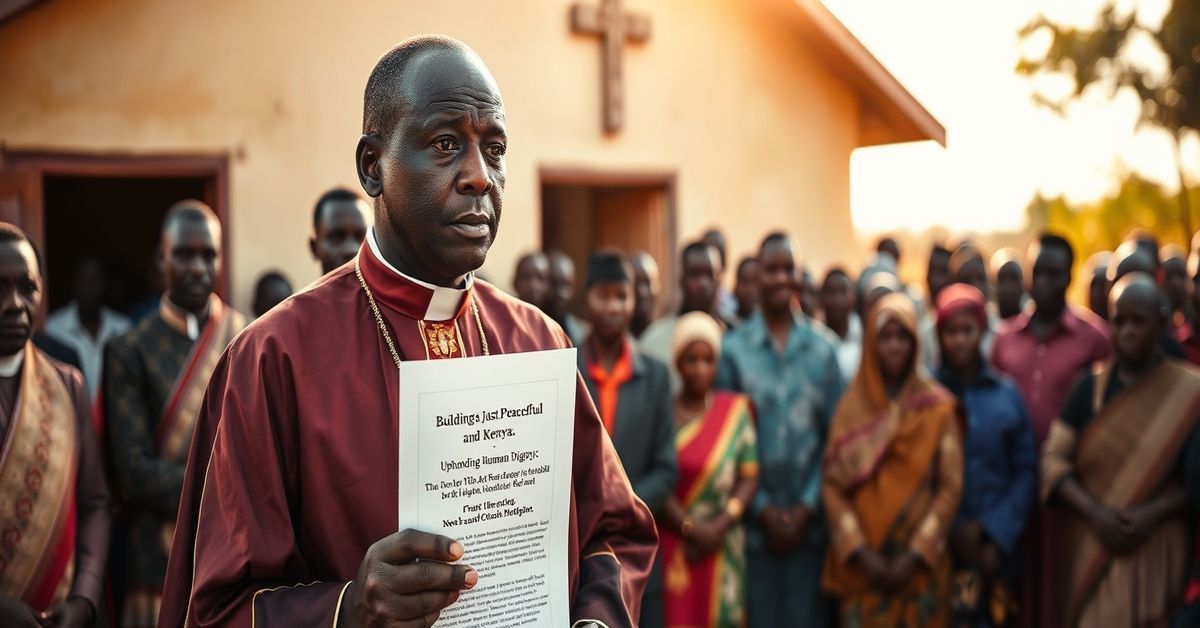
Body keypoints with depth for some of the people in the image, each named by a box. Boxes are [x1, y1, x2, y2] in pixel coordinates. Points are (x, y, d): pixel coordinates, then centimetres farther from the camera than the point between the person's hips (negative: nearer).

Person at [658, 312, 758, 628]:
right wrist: (689, 527, -13)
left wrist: (721, 525, -10)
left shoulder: (736, 410, 5)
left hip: (720, 547, 1)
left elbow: (749, 476, 3)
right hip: (668, 544, -1)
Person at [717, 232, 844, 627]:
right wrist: (763, 509, -8)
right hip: (753, 523, -1)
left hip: (808, 521, 2)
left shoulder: (822, 351, 4)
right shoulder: (732, 350, -2)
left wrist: (807, 507, -6)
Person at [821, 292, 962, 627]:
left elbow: (951, 487, -2)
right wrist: (859, 551, -9)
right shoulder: (852, 406, 4)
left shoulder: (938, 406, 1)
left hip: (919, 563, -1)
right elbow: (832, 484, 0)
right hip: (862, 565, 1)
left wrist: (916, 553, -10)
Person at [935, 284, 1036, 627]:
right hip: (938, 547, -2)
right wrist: (952, 529, -10)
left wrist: (994, 534, -5)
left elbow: (1026, 471, 4)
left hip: (996, 547, 2)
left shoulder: (1007, 395, 6)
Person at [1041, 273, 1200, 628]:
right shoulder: (1092, 386, 4)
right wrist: (1094, 512, -13)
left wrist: (1154, 513, -15)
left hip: (1158, 553, -1)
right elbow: (1053, 460, 1)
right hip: (1093, 549, 2)